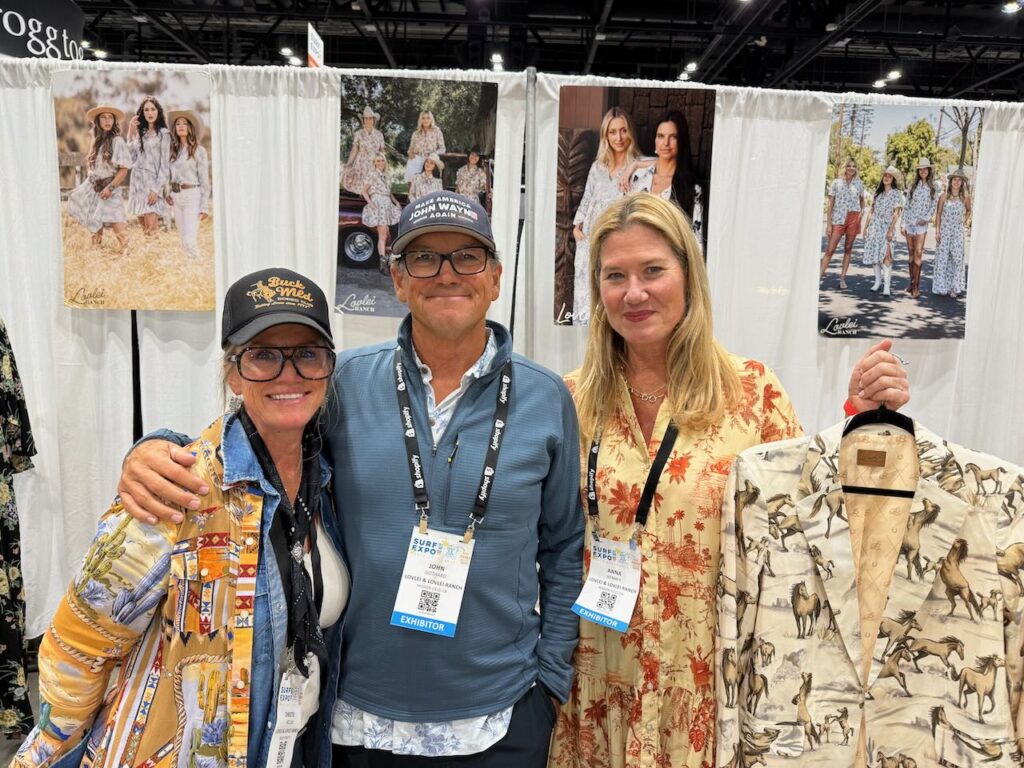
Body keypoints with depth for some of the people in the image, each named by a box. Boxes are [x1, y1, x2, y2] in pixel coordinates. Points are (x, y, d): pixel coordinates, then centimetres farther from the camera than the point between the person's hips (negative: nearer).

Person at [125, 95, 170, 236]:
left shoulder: (163, 133, -2)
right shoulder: (140, 132, 15)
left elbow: (165, 163, -6)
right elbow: (131, 157, 9)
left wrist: (157, 189, -14)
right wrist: (131, 132, 7)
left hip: (152, 181, -6)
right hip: (137, 181, 6)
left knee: (151, 228, -15)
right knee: (144, 227, 4)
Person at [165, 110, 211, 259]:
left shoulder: (199, 151, -3)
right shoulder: (173, 150, 13)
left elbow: (204, 180, -5)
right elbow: (168, 175, 19)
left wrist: (204, 207, -10)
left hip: (192, 196, -6)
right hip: (176, 196, 6)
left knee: (190, 241, -16)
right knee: (184, 241, 9)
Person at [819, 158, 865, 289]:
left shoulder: (859, 183, 8)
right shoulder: (836, 182, 2)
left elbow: (862, 200, 21)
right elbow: (830, 203, 1)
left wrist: (861, 214, 4)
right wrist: (829, 223, -4)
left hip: (854, 218, 2)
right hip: (838, 219, -2)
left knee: (848, 249, 5)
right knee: (830, 249, -7)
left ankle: (842, 278, 9)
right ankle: (819, 276, -5)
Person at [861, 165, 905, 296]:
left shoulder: (896, 193, -1)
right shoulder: (878, 192, 15)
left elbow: (896, 213, -6)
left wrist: (891, 230, -15)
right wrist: (866, 226, 11)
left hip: (887, 227, -5)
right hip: (874, 226, 6)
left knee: (885, 254, -16)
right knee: (874, 253, 5)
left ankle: (886, 285, -18)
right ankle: (878, 281, 16)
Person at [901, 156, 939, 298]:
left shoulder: (933, 187, 5)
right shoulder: (912, 186, 10)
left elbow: (934, 205, 3)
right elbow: (907, 206, 10)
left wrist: (926, 218, -12)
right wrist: (903, 224, 5)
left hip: (922, 223, -3)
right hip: (909, 222, 3)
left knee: (918, 253, -11)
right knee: (911, 253, 6)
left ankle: (915, 285, -11)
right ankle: (912, 282, 13)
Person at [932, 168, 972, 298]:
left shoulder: (965, 197, 3)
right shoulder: (944, 196, 0)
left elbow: (968, 211, 19)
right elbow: (938, 213, 3)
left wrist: (965, 222, 6)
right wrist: (937, 231, -2)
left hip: (958, 231, 1)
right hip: (944, 230, -1)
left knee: (957, 258, -3)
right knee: (942, 258, 0)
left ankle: (955, 287, 3)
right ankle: (942, 286, 9)